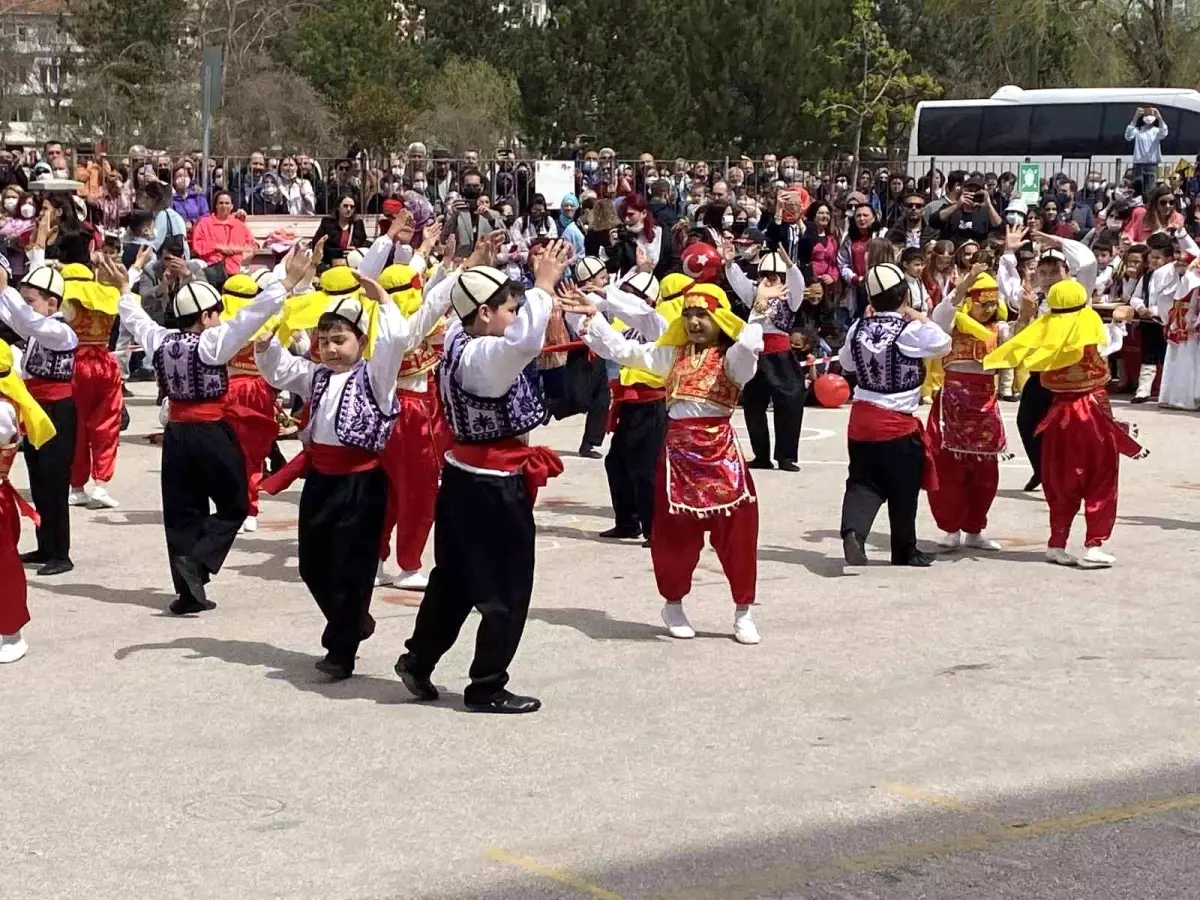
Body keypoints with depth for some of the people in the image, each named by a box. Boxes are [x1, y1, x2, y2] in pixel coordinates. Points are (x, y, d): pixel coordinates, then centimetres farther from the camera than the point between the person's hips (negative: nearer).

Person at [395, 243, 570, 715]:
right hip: (495, 486, -10)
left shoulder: (459, 342, 6)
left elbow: (461, 312, 30)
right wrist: (543, 284, -35)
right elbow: (524, 340, -43)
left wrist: (470, 271, 29)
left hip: (465, 476, 10)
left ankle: (417, 660, 33)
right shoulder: (484, 357, -23)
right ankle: (487, 688, 9)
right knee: (506, 592, 2)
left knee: (454, 578, 23)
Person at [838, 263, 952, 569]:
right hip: (897, 423, -4)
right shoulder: (911, 331, -16)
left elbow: (846, 363, 16)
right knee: (903, 493, 11)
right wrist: (917, 316, 4)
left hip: (861, 419, 4)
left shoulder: (858, 328, 0)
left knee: (862, 484, 7)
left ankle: (852, 532, -21)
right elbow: (943, 344, -2)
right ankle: (905, 552, 24)